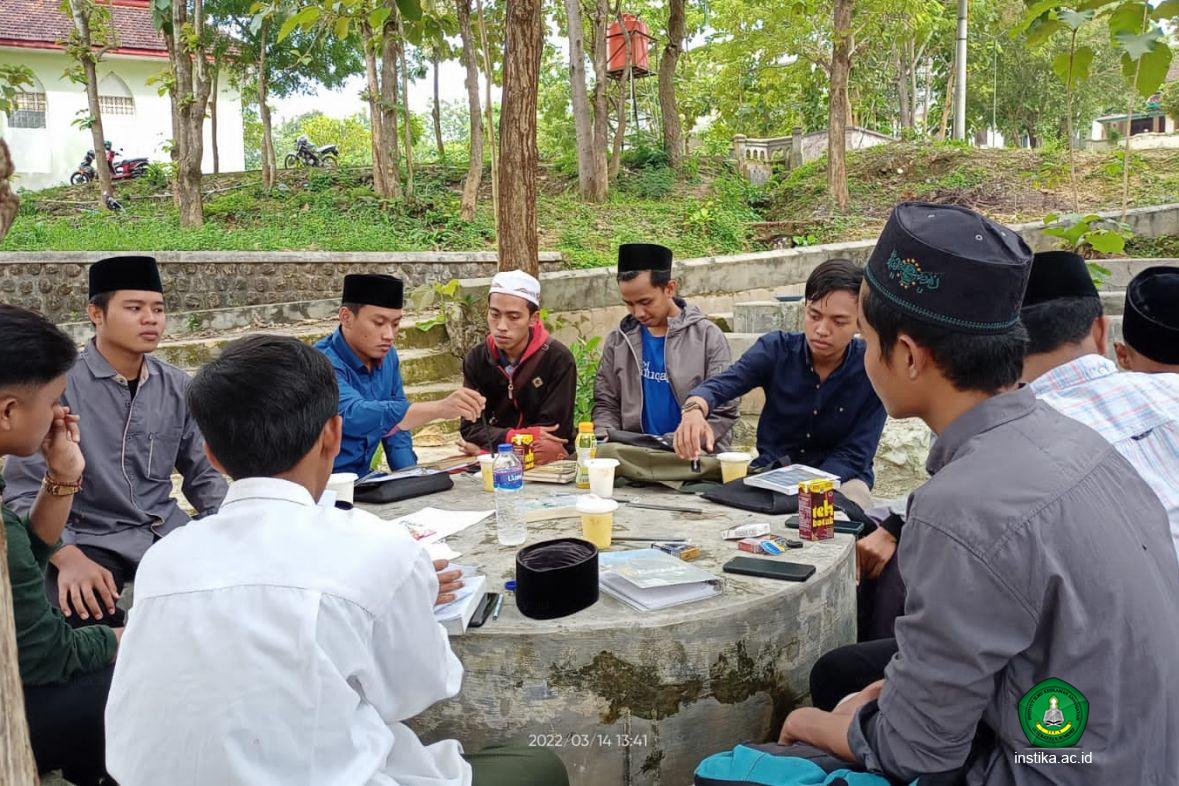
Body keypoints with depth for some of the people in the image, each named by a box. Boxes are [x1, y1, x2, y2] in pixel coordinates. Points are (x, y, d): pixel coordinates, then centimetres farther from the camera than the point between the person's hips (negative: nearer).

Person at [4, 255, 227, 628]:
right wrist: (68, 558, -24)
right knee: (85, 609, -34)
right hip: (89, 538, -4)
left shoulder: (177, 386, 4)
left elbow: (203, 476, 11)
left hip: (168, 532, 4)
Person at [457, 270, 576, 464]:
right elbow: (470, 428, -2)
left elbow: (553, 432, -12)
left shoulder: (559, 359, -9)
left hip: (547, 463, -1)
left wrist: (485, 445, -11)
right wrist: (515, 437, -20)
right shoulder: (476, 359, 2)